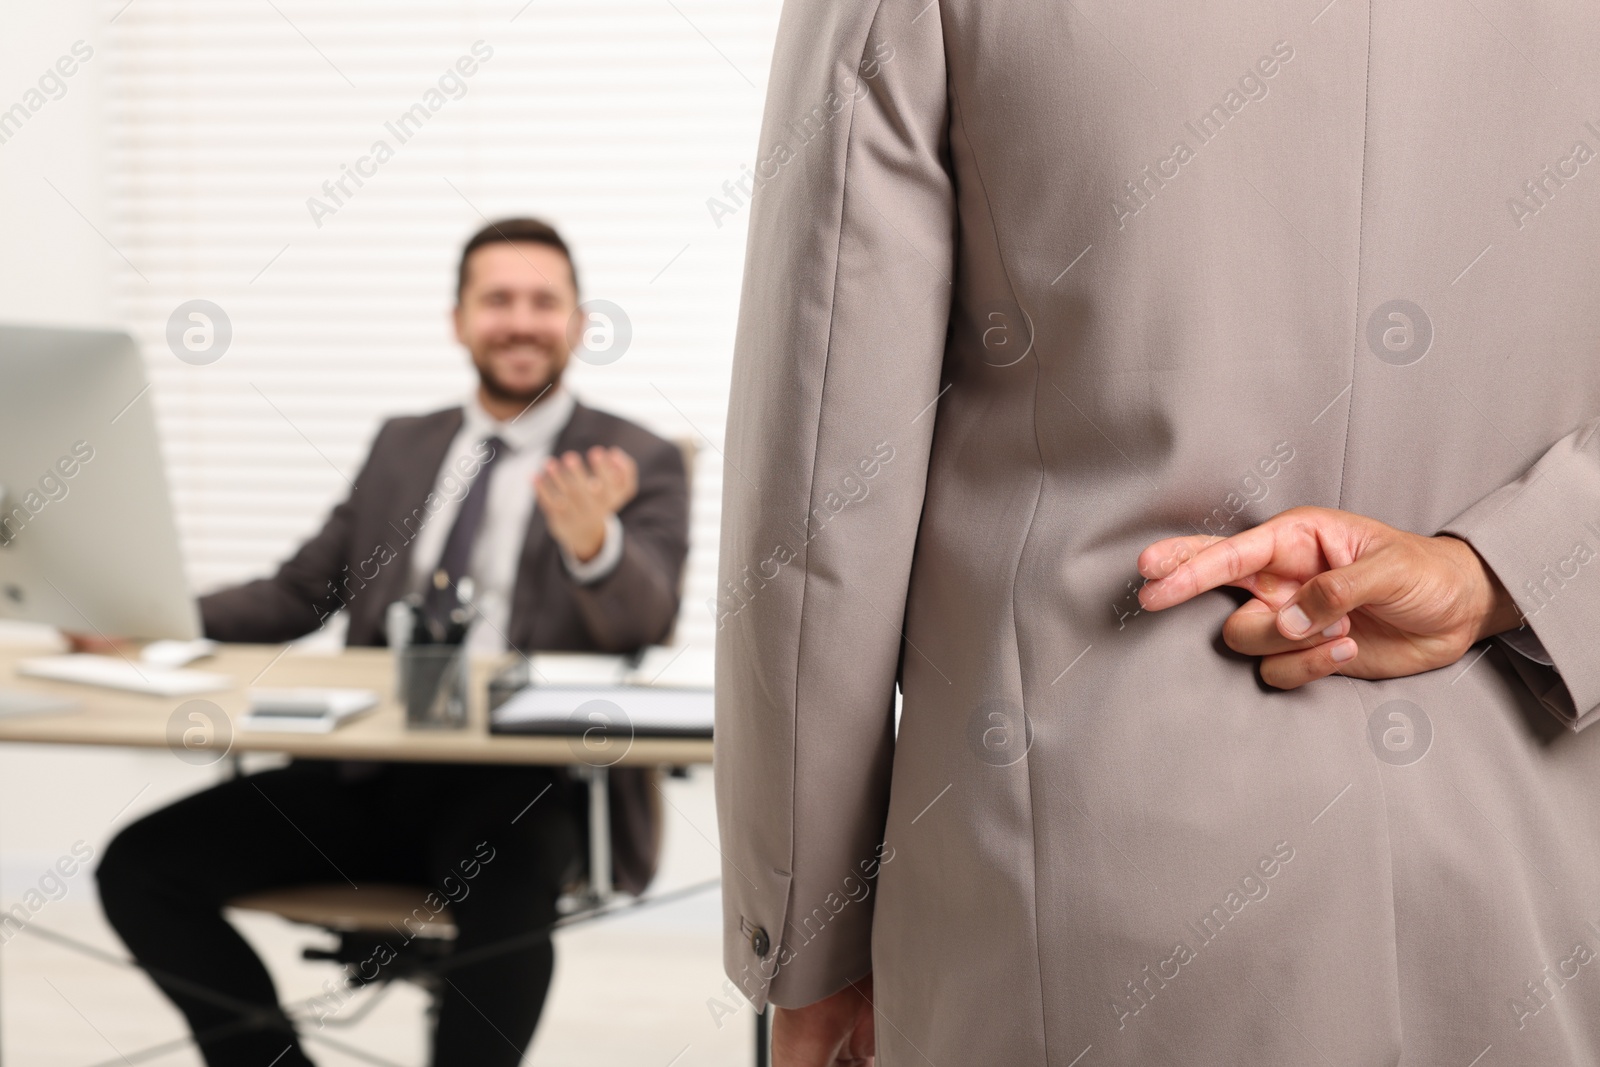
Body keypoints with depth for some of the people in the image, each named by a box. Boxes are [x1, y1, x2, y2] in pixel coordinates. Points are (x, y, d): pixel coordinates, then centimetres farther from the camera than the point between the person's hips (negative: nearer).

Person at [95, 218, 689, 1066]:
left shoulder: (636, 463, 4)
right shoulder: (402, 446, 19)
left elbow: (643, 621, -13)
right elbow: (299, 593, 20)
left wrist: (591, 540, -36)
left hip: (525, 785, -5)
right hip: (367, 772, 5)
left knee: (505, 897, -37)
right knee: (139, 865, -12)